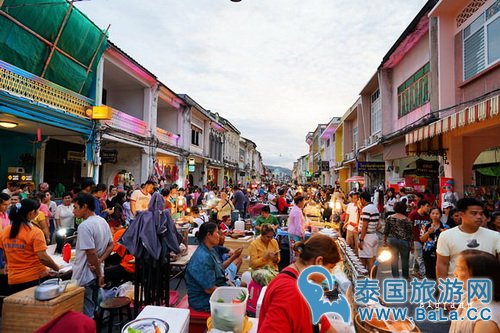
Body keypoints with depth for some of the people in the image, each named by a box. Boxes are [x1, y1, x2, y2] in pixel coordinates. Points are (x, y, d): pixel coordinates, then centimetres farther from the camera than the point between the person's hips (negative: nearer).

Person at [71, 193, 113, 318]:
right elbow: (111, 244, 11)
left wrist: (99, 274, -13)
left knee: (86, 314, 4)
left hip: (85, 277, -8)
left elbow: (91, 253, -22)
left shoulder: (84, 226, -21)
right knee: (92, 310, 21)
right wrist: (100, 261, -2)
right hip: (95, 274, 9)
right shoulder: (103, 221, 6)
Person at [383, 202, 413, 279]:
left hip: (392, 240, 2)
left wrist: (385, 241, 12)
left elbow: (386, 231, 2)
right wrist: (411, 245, 2)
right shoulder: (407, 220, -8)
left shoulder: (389, 218, -1)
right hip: (403, 241, -2)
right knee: (405, 259, 13)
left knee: (394, 259, 11)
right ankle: (405, 276, 25)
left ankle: (395, 276, 16)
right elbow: (410, 233, -5)